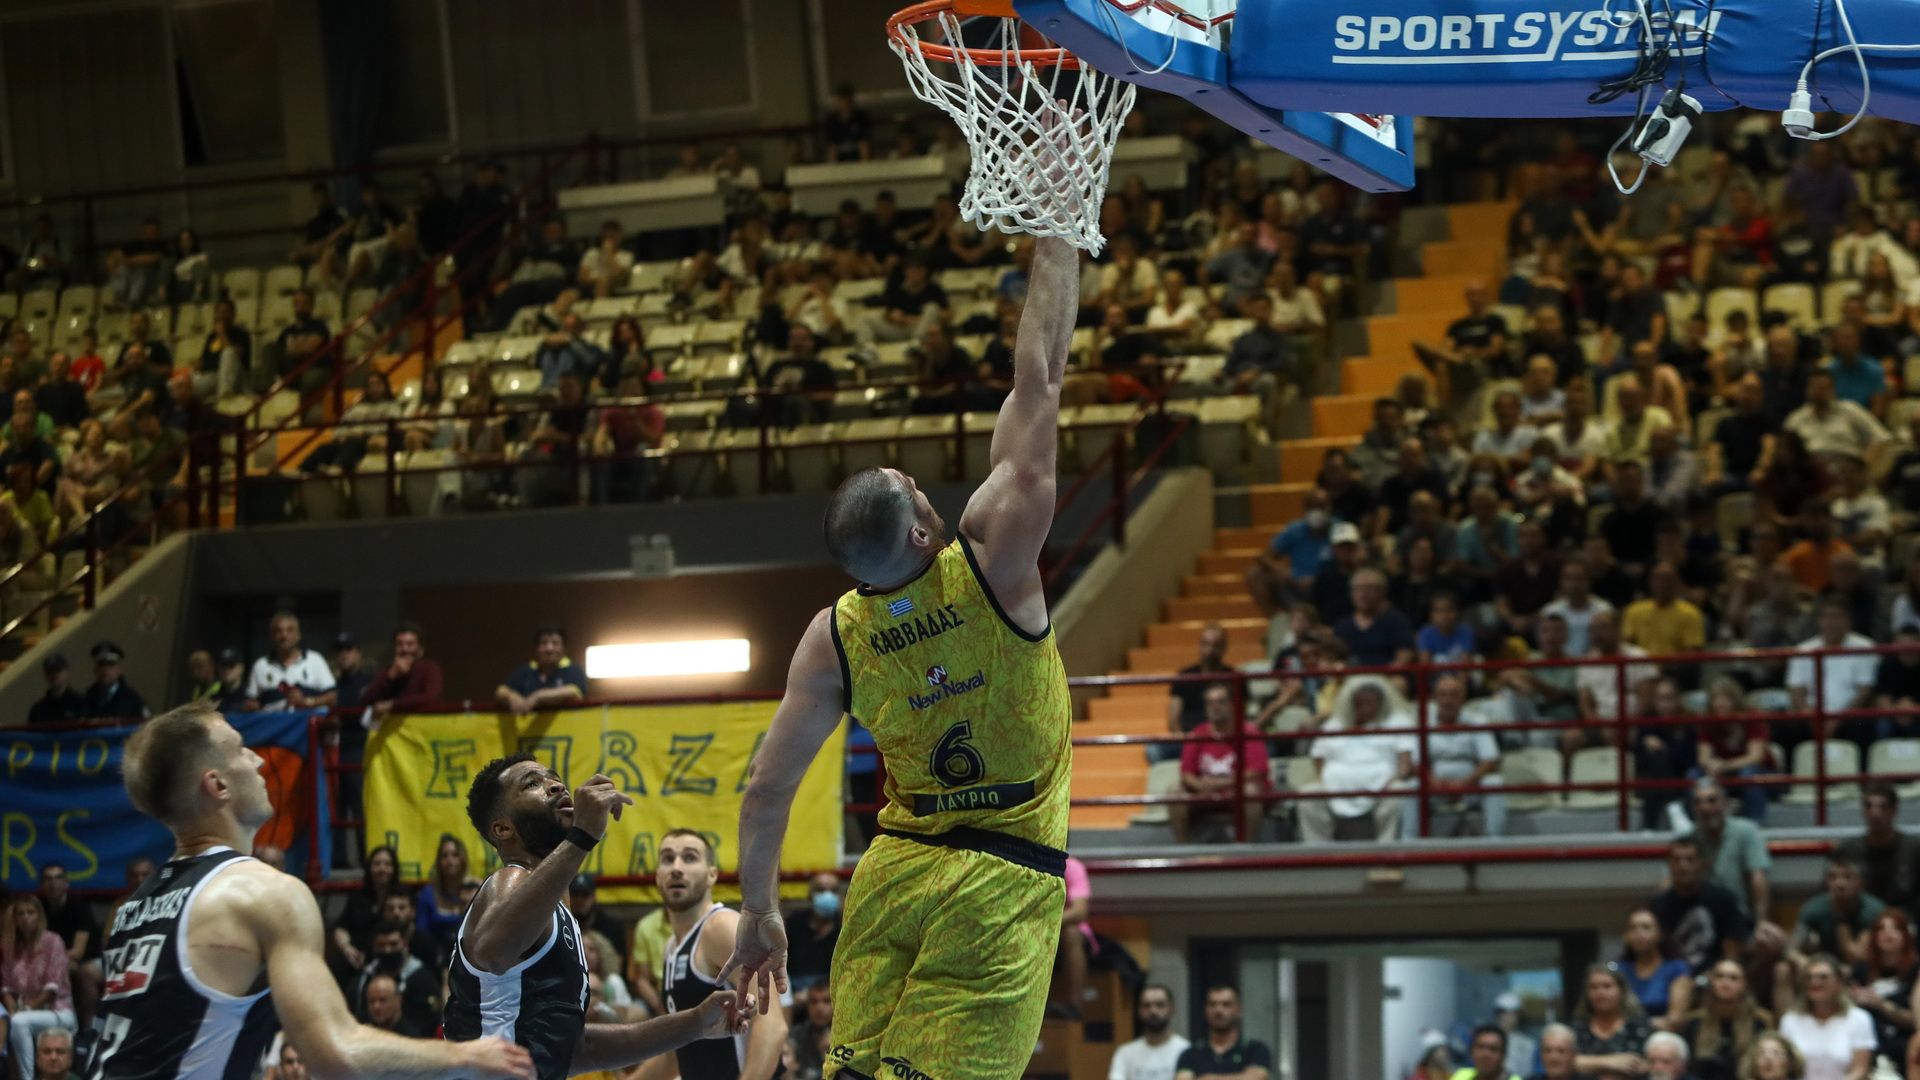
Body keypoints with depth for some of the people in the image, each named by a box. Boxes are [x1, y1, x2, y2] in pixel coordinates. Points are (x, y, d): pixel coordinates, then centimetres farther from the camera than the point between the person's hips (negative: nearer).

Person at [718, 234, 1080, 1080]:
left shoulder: (834, 639, -3)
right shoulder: (993, 563, -12)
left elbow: (766, 792, 1)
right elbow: (1038, 380, -8)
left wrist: (758, 910, 15)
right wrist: (1056, 238, -1)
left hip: (896, 870, 3)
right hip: (1005, 884, -3)